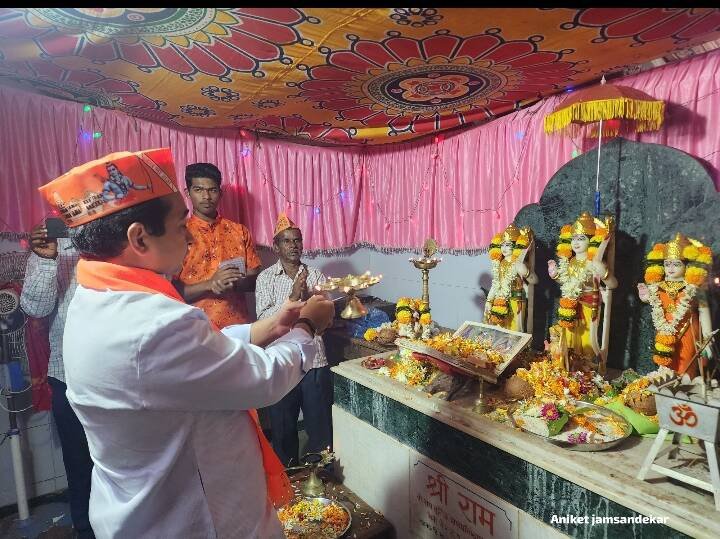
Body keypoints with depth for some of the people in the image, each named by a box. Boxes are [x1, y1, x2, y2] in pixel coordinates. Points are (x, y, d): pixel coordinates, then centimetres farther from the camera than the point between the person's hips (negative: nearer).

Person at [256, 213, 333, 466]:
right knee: (282, 424, 13)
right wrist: (292, 298, -22)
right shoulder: (265, 277, -1)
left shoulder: (316, 274, 3)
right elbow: (264, 318, -11)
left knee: (320, 422, 11)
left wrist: (309, 297, -20)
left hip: (314, 359, 1)